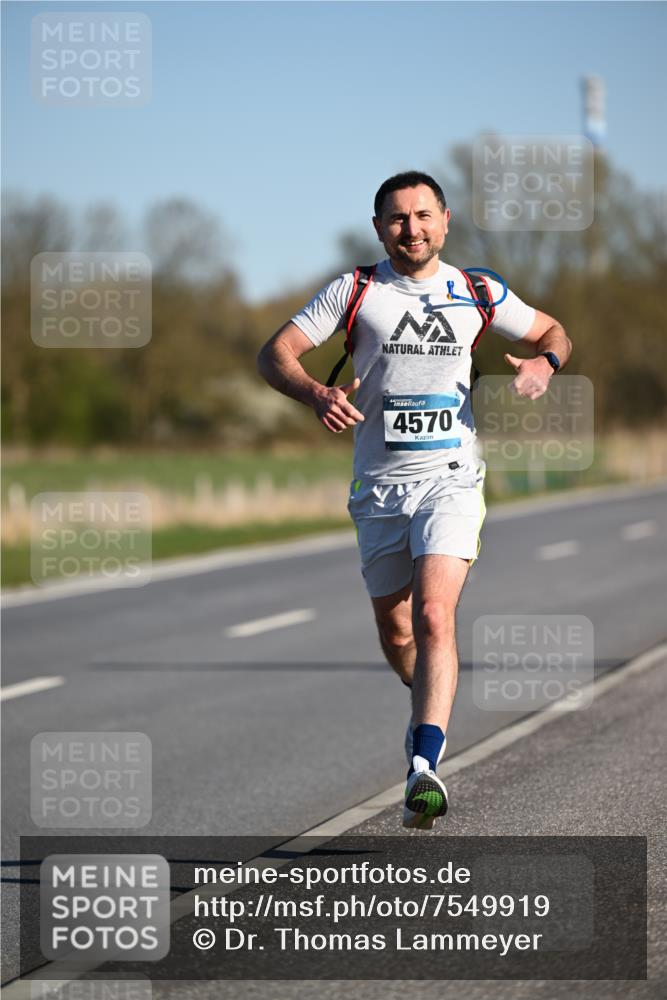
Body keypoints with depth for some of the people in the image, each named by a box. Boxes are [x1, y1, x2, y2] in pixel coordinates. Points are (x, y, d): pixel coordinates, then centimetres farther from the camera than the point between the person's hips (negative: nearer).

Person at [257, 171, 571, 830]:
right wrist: (316, 394, -23)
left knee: (434, 616, -21)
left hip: (450, 479, -2)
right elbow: (274, 354, -2)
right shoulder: (355, 292, 1)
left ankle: (423, 767, -28)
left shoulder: (477, 293, 6)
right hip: (379, 487, 2)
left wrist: (542, 363, -5)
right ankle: (432, 708, 44)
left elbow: (554, 334, 19)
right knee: (395, 634, 12)